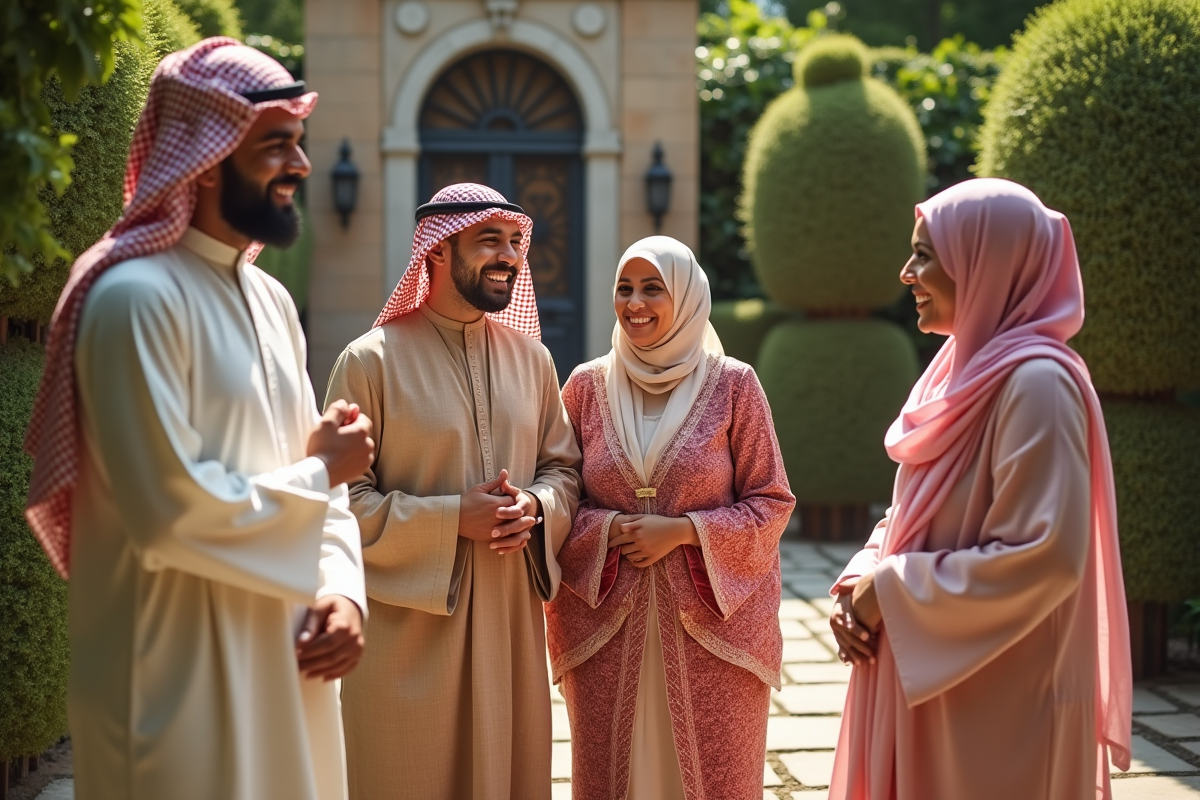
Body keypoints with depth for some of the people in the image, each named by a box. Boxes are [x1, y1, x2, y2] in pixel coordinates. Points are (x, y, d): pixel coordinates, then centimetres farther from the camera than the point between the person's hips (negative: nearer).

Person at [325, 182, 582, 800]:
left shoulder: (531, 357, 9)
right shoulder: (372, 360, -8)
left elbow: (564, 467, 14)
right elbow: (344, 500, -10)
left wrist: (536, 506, -8)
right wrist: (453, 518, -18)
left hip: (511, 612, 5)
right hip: (409, 618, -5)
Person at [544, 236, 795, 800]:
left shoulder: (732, 384, -2)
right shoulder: (587, 385, 4)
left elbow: (771, 503, -2)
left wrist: (681, 531, -13)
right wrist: (608, 531, -12)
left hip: (711, 625, -2)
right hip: (606, 627, 2)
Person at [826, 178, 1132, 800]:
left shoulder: (1036, 382, -18)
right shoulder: (963, 370, 10)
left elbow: (1043, 557, -24)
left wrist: (893, 592, -16)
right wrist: (862, 582, -3)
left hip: (997, 698, -8)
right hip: (927, 677, 8)